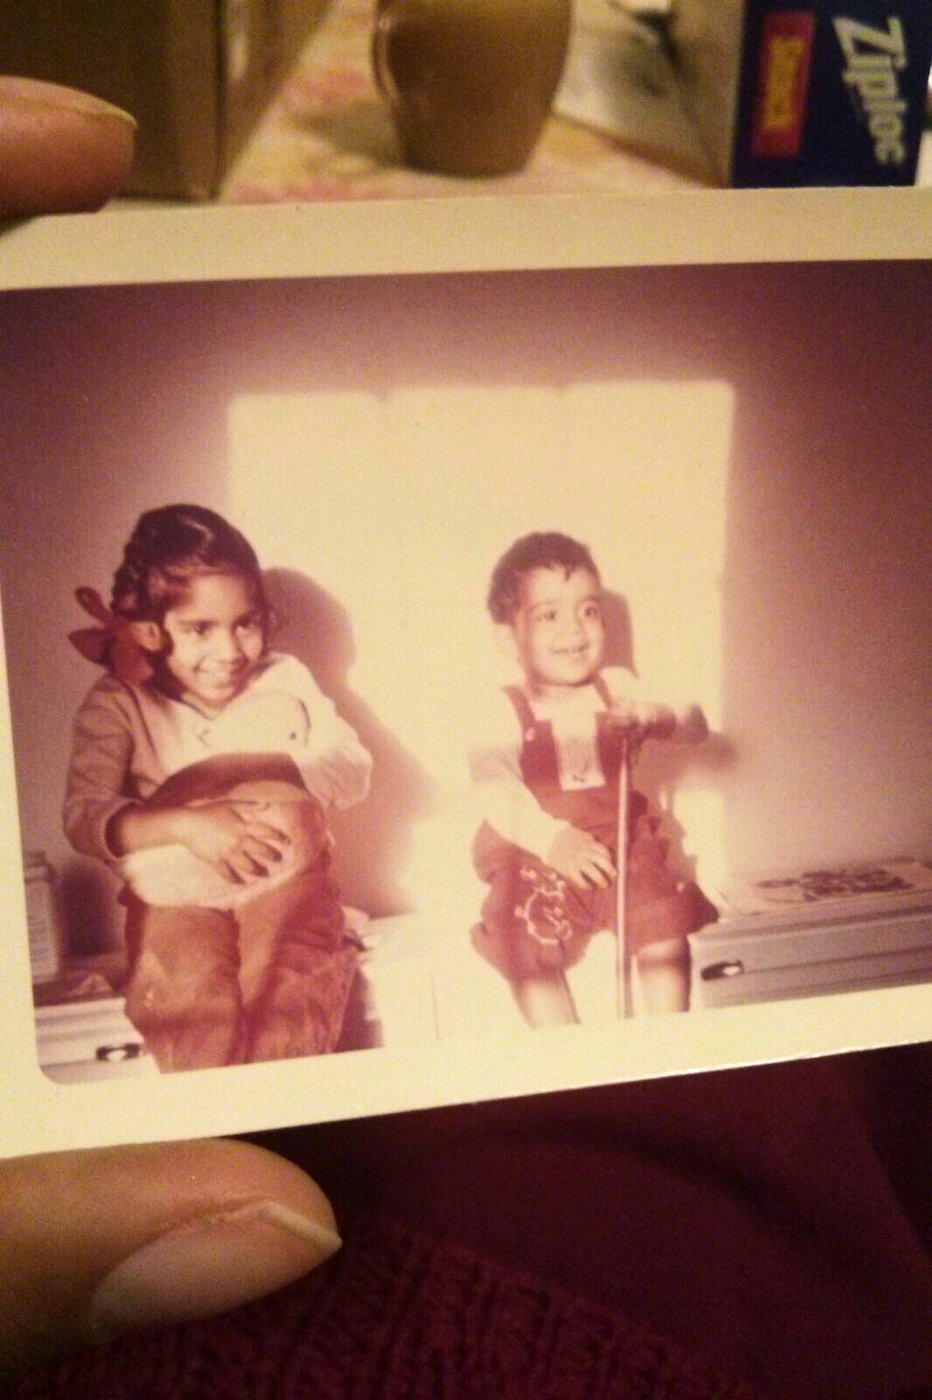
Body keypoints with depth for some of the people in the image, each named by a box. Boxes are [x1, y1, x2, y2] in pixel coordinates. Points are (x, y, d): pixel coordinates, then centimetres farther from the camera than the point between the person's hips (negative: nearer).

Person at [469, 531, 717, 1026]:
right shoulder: (507, 713, -6)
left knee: (666, 919, -18)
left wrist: (652, 717, -23)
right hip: (535, 858, -3)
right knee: (531, 947, -24)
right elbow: (494, 792, -22)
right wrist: (554, 840, -39)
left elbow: (695, 727, 2)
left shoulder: (617, 688, 6)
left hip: (621, 847, 3)